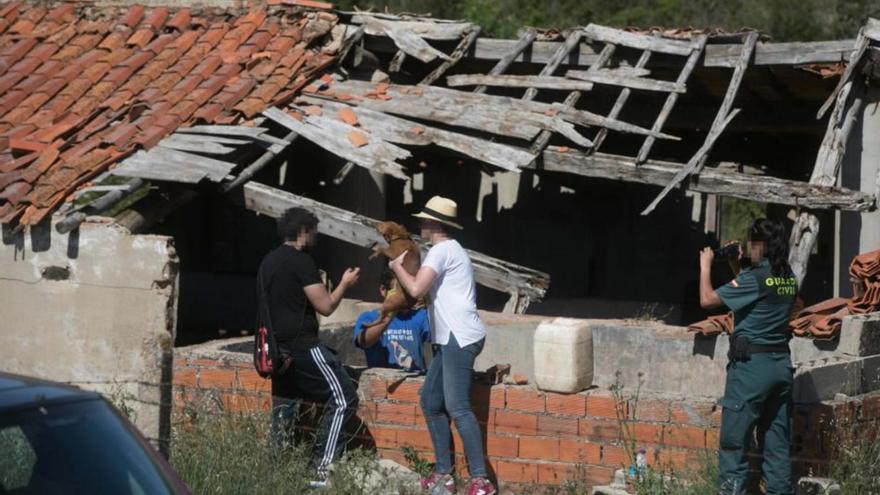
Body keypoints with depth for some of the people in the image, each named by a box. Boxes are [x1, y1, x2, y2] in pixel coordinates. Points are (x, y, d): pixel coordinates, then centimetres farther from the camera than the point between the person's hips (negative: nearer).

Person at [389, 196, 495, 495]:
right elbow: (428, 292, 26)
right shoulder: (450, 250, 23)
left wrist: (397, 267, -2)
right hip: (450, 339, 11)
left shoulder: (441, 250, -10)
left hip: (460, 338, -11)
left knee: (457, 407, -15)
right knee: (431, 402, 12)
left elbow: (416, 289, -19)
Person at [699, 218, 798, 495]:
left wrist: (705, 266, 1)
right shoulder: (788, 279, 6)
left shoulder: (755, 278, -16)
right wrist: (737, 268, 20)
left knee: (734, 440, -1)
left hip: (752, 365, -7)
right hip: (781, 363, 7)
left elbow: (707, 299, -12)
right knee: (777, 441, 11)